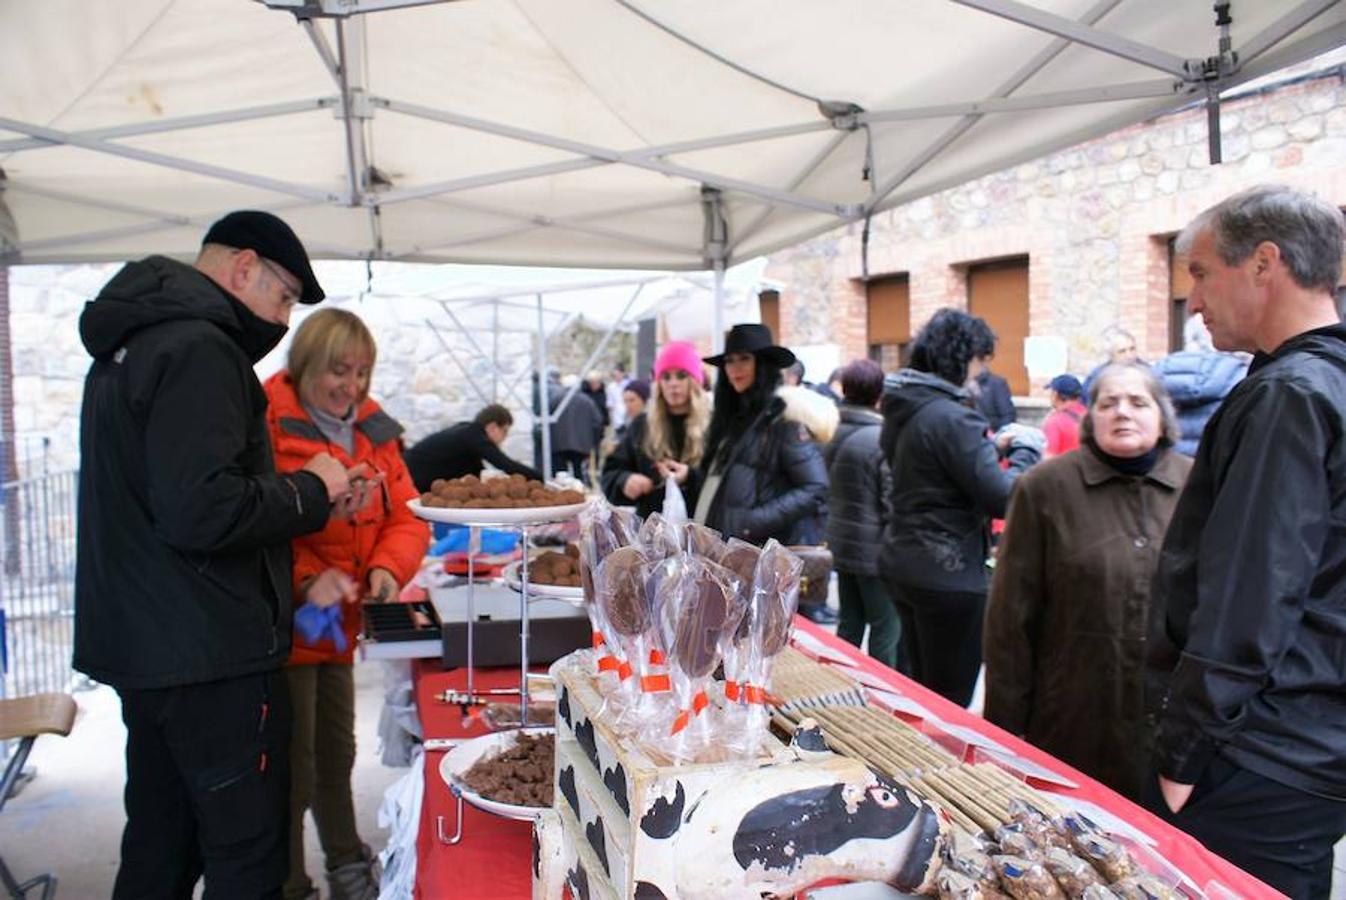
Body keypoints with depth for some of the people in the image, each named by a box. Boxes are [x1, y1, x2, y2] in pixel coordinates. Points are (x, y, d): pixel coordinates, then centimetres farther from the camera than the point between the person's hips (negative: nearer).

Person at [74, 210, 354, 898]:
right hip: (210, 658, -10)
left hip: (141, 646, 10)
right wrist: (309, 491, -12)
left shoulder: (129, 343, 15)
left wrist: (290, 490, 9)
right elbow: (203, 512, -27)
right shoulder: (199, 349, -18)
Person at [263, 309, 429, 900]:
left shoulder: (372, 428, 6)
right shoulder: (268, 424, -15)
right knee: (292, 764, 3)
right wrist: (306, 578, -32)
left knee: (336, 752, 21)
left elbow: (404, 513, 5)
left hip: (342, 621, 7)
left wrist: (388, 568, -12)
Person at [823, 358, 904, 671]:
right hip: (875, 549, -7)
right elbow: (892, 502, -17)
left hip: (841, 544, 7)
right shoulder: (881, 438, -20)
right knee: (886, 629, 5)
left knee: (849, 623, 17)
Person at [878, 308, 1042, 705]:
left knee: (921, 693, 21)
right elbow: (1003, 499, -21)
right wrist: (1026, 449, -4)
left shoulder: (901, 410, 7)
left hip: (901, 563, 9)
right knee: (950, 703, 5)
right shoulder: (951, 416, -20)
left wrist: (994, 448, 12)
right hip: (948, 573, -9)